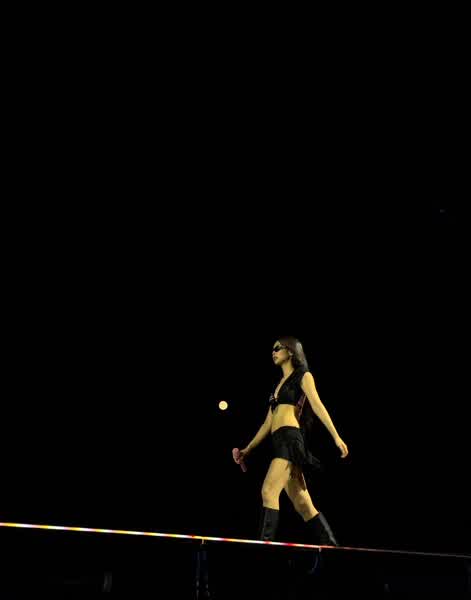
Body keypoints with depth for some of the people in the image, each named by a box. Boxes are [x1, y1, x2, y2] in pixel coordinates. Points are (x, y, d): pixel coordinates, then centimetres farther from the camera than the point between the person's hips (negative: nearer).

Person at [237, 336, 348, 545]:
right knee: (302, 504, 5)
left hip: (290, 438, -7)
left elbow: (317, 406, -6)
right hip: (279, 441, 7)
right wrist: (248, 449, 23)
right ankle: (330, 545, 10)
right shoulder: (279, 384, 25)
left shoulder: (303, 376, 6)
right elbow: (268, 422, 25)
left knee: (269, 492, -19)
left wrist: (336, 436, -16)